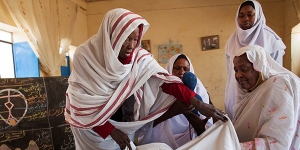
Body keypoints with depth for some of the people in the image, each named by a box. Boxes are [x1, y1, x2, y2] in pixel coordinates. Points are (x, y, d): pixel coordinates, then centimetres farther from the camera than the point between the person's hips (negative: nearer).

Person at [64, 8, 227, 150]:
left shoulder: (139, 56, -14)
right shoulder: (85, 55, -20)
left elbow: (163, 79, -21)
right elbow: (83, 103, -19)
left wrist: (197, 104, -31)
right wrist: (110, 130, -21)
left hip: (125, 123, 3)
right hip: (93, 126, -2)